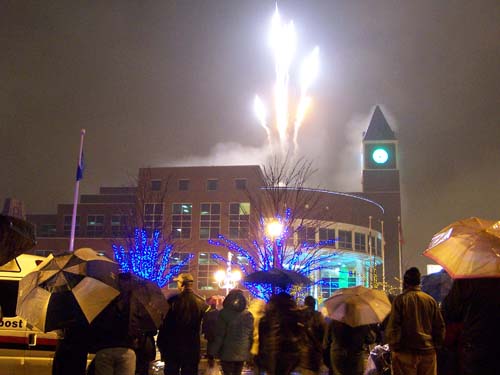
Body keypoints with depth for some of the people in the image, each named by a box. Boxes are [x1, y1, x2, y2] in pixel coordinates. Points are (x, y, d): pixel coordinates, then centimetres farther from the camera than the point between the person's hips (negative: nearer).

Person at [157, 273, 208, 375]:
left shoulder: (173, 301, -13)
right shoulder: (202, 303, -4)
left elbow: (164, 324, -10)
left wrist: (161, 345, 0)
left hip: (173, 347, -2)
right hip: (193, 348, 2)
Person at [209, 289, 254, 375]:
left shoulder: (224, 313, -10)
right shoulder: (248, 314, 1)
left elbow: (219, 335, -11)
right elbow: (251, 335, 5)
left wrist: (213, 352, -4)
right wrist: (248, 350, 14)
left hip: (228, 352, -4)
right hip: (242, 352, 4)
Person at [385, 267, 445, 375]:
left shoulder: (400, 299, -8)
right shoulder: (431, 300, 5)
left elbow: (393, 326, -11)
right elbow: (440, 326, 8)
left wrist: (393, 347, -2)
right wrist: (436, 346, 17)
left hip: (405, 351, -4)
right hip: (428, 351, 4)